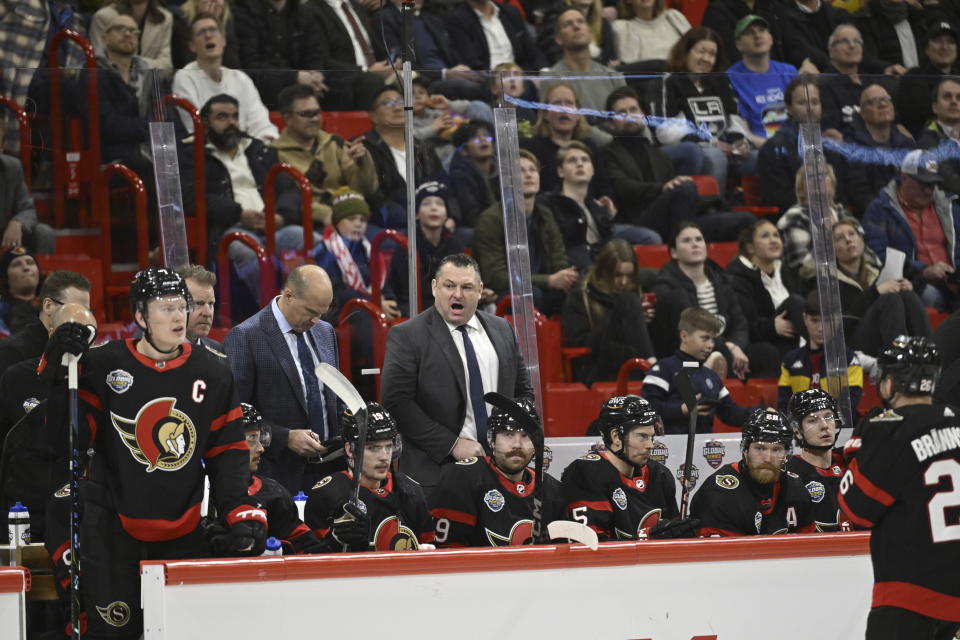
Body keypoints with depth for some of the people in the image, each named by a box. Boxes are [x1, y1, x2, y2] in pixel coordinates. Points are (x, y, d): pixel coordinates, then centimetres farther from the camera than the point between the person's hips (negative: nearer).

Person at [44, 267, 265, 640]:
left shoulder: (212, 374, 4)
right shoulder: (103, 367, -3)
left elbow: (227, 452, 8)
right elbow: (70, 437, -6)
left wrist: (239, 512, -5)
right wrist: (60, 373, -17)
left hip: (183, 534, 3)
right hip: (113, 530, -3)